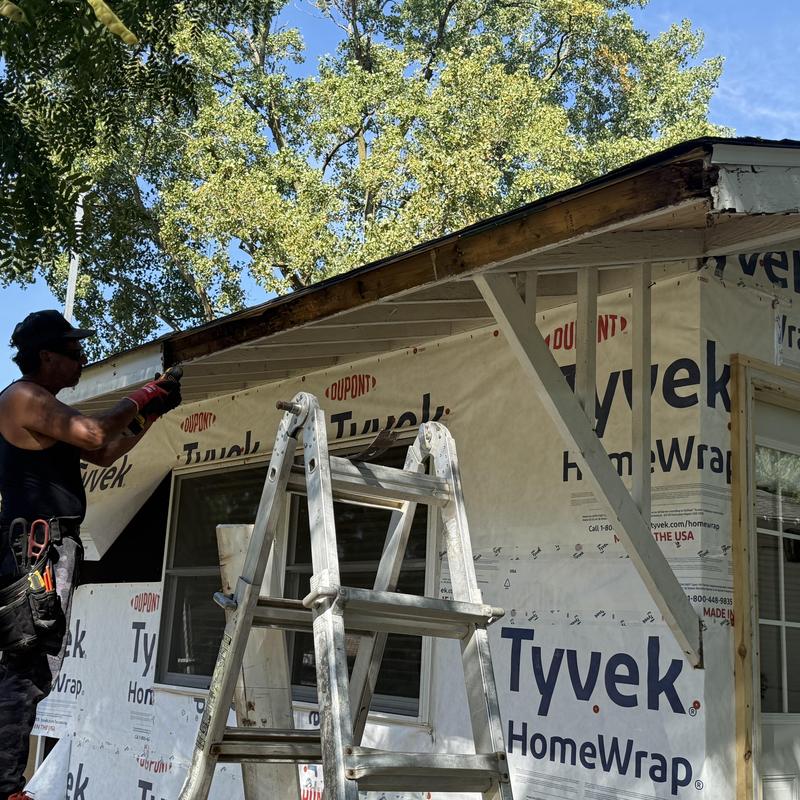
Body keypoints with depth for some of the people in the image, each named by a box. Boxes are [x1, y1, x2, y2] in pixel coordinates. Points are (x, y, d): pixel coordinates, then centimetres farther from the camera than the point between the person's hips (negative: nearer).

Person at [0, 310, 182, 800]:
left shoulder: (42, 406, 22)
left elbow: (103, 454, 24)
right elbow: (94, 433, -24)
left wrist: (153, 412, 18)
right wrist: (142, 397, -9)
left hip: (40, 548, 11)